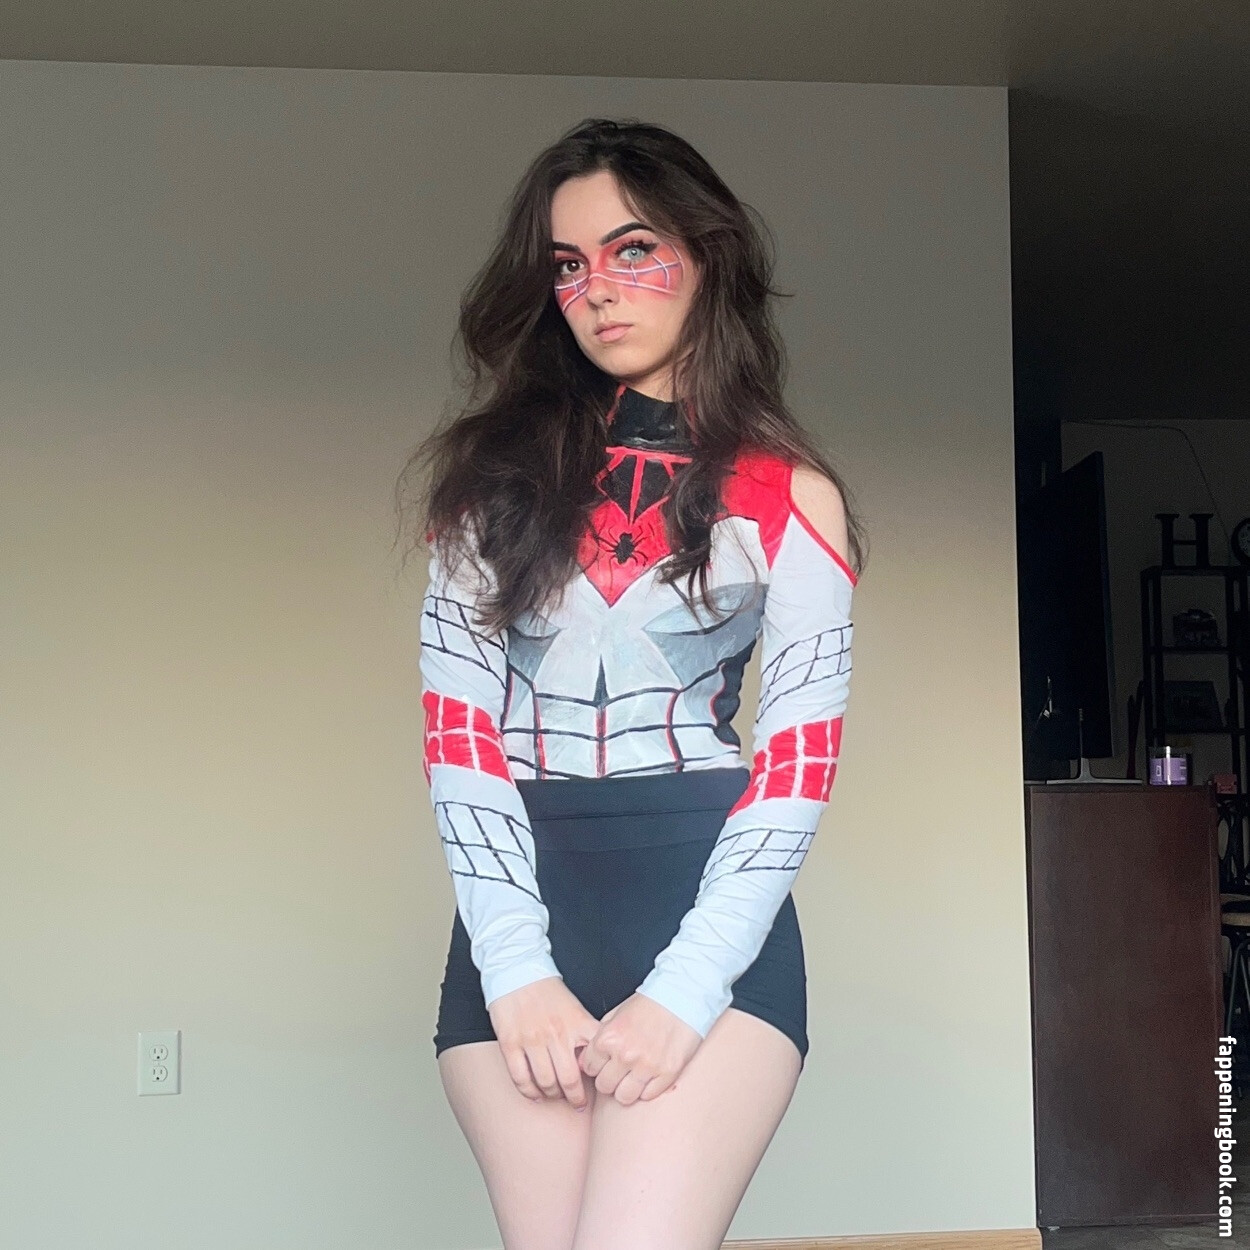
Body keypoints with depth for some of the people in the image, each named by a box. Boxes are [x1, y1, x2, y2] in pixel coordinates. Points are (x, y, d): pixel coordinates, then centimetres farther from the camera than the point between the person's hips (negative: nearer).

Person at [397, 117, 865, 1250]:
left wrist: (684, 990, -12)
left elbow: (798, 767, -1)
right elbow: (458, 733, 1)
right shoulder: (494, 470, 10)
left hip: (711, 904, -2)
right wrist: (517, 974, -10)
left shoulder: (788, 496, 5)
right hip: (522, 908, 2)